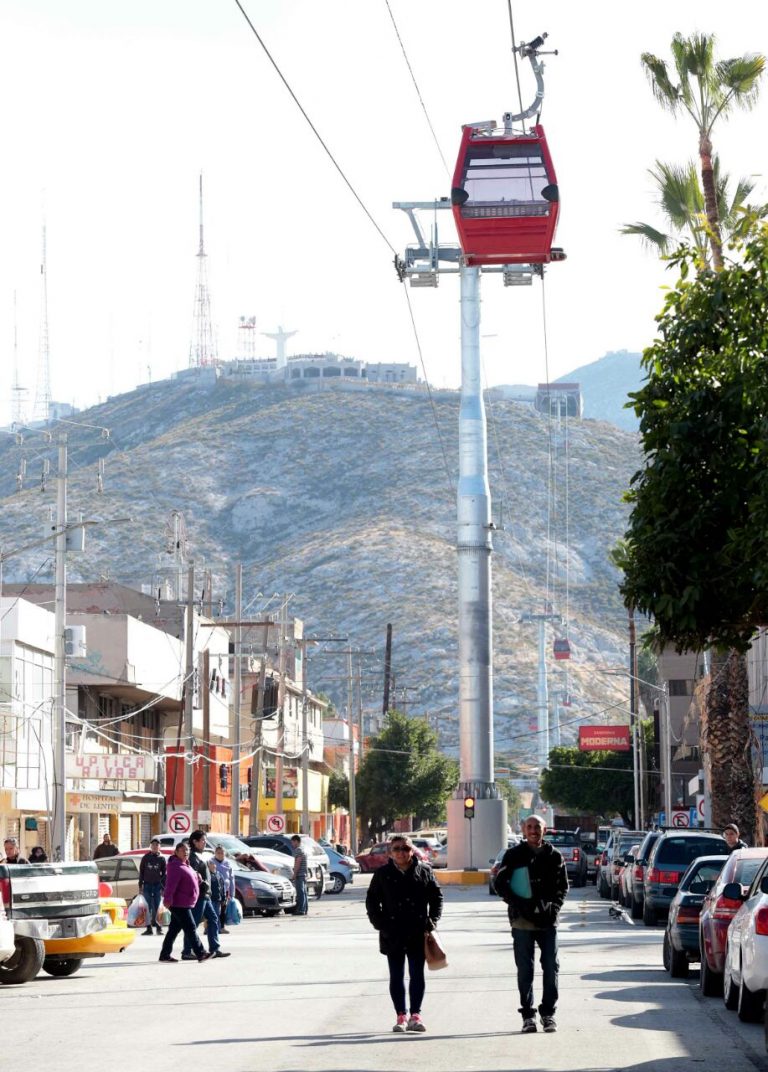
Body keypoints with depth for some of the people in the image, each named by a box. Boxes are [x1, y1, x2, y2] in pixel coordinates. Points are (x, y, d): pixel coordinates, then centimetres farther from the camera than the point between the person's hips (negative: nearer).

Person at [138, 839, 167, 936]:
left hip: (157, 885, -1)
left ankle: (156, 925, 4)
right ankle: (149, 927, 2)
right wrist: (140, 886, 2)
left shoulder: (161, 858, 5)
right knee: (148, 907, 0)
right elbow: (141, 872, 8)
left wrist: (163, 888, 1)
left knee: (156, 907, -1)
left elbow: (164, 874, 6)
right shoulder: (145, 858, 6)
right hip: (147, 885, 1)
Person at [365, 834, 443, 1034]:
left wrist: (431, 922, -3)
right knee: (396, 976, 4)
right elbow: (371, 902, 6)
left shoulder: (424, 871, 3)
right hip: (392, 935, 0)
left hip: (418, 934, 0)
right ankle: (401, 1015, 10)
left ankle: (416, 1014, 9)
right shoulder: (383, 874, 2)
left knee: (417, 975, 3)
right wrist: (380, 924, -5)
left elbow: (437, 897, 8)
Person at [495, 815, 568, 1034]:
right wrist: (518, 904, -8)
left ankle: (548, 1012, 11)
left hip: (547, 920, 1)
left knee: (551, 967, 1)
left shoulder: (553, 856, 6)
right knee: (525, 969, 2)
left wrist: (554, 907, -2)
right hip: (522, 920, -1)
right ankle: (528, 1015, 8)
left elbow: (562, 886, 13)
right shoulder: (513, 855, 2)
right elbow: (500, 884, 4)